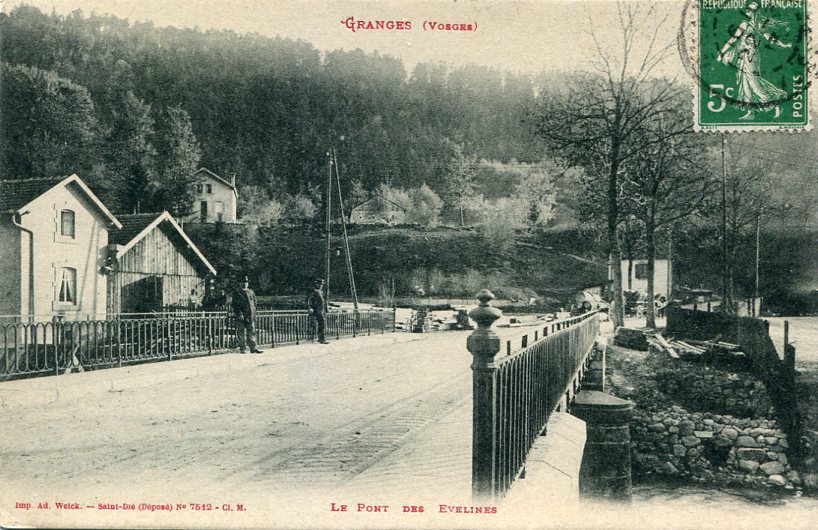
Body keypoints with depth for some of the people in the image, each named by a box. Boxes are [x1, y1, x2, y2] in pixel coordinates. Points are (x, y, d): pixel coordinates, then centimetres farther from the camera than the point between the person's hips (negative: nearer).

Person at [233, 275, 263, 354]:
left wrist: (253, 312, 8)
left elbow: (254, 303, 19)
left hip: (250, 315, 4)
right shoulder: (237, 293, 3)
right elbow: (234, 305, -2)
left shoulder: (251, 292, 16)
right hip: (241, 316, -4)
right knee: (241, 332, 0)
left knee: (252, 332, 0)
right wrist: (238, 314, -13)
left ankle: (253, 347, -1)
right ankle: (242, 348, 6)